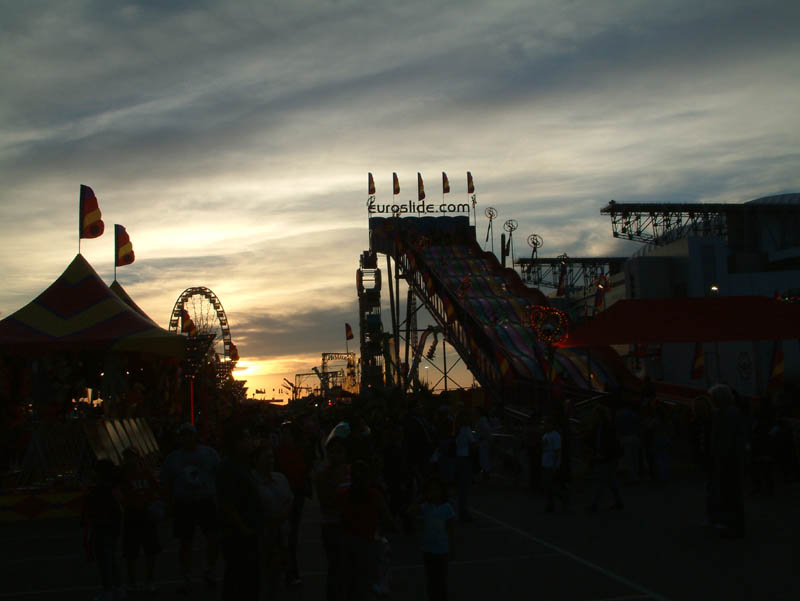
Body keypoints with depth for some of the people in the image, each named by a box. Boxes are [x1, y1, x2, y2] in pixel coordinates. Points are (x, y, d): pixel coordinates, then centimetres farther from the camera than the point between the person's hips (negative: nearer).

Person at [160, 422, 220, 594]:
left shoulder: (209, 453, 4)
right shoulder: (172, 458, 7)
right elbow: (166, 485, 12)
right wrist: (171, 507, 5)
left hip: (207, 502, -1)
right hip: (184, 505, 1)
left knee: (213, 538, -12)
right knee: (185, 543, 4)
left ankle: (210, 572, 11)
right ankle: (187, 580, 19)